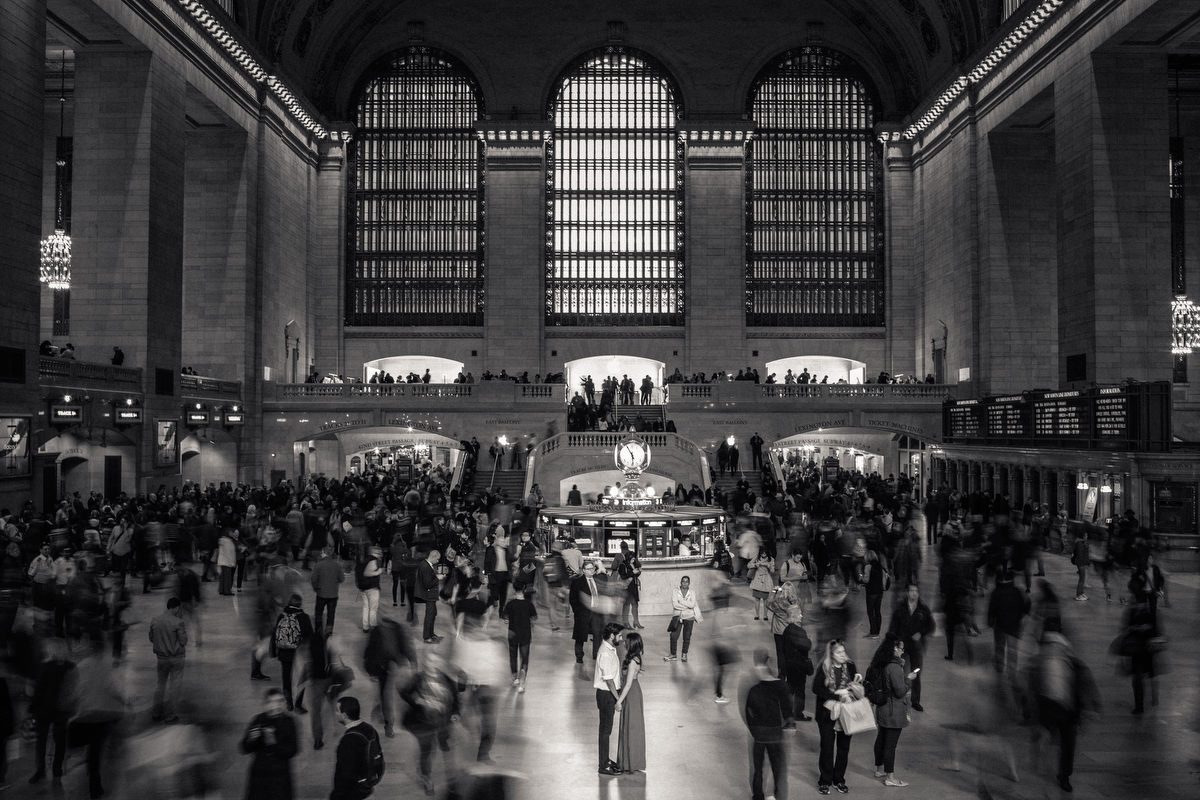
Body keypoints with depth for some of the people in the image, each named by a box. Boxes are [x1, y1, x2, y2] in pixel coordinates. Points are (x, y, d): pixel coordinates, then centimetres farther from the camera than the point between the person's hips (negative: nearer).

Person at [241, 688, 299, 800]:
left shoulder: (288, 721, -7)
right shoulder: (258, 720, -2)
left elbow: (292, 751, -11)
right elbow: (245, 749, 1)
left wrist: (274, 743, -25)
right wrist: (252, 739, -20)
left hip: (280, 775, -2)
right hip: (258, 773, 2)